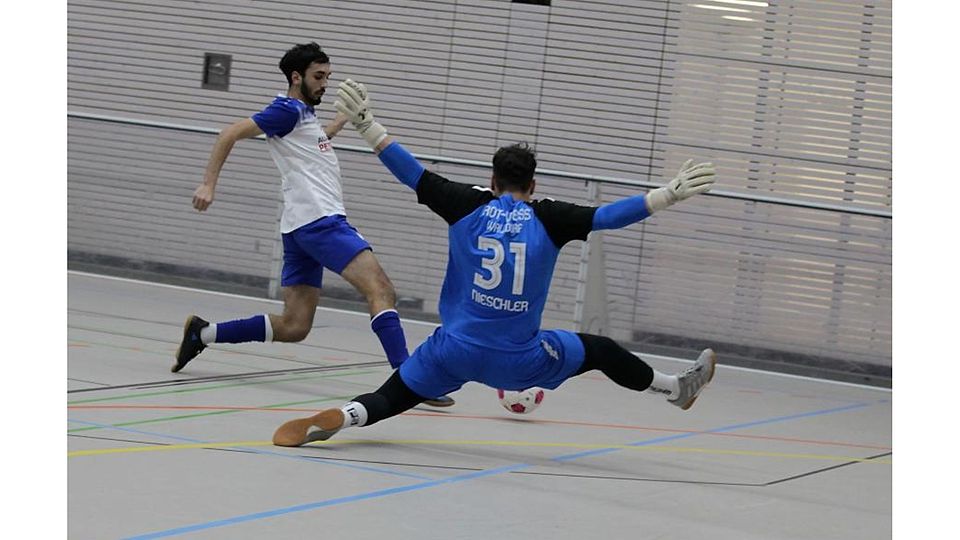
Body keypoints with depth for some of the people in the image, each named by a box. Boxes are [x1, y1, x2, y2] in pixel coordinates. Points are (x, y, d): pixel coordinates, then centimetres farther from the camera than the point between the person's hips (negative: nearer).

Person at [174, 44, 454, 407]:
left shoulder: (304, 113, 23)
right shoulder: (288, 110, -4)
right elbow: (230, 135, -9)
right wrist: (208, 185, -16)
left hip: (303, 228, 10)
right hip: (319, 221, -10)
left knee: (293, 327, 7)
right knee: (381, 291, -19)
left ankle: (202, 334, 12)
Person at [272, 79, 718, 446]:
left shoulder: (469, 206, -2)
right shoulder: (547, 219, -4)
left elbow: (412, 173, -4)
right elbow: (607, 216, -3)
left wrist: (364, 124, -2)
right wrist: (671, 194, 4)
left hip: (454, 350, 0)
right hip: (518, 361, 0)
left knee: (389, 399, 2)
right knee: (599, 350, 24)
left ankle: (341, 416, -31)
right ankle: (675, 388, 41)